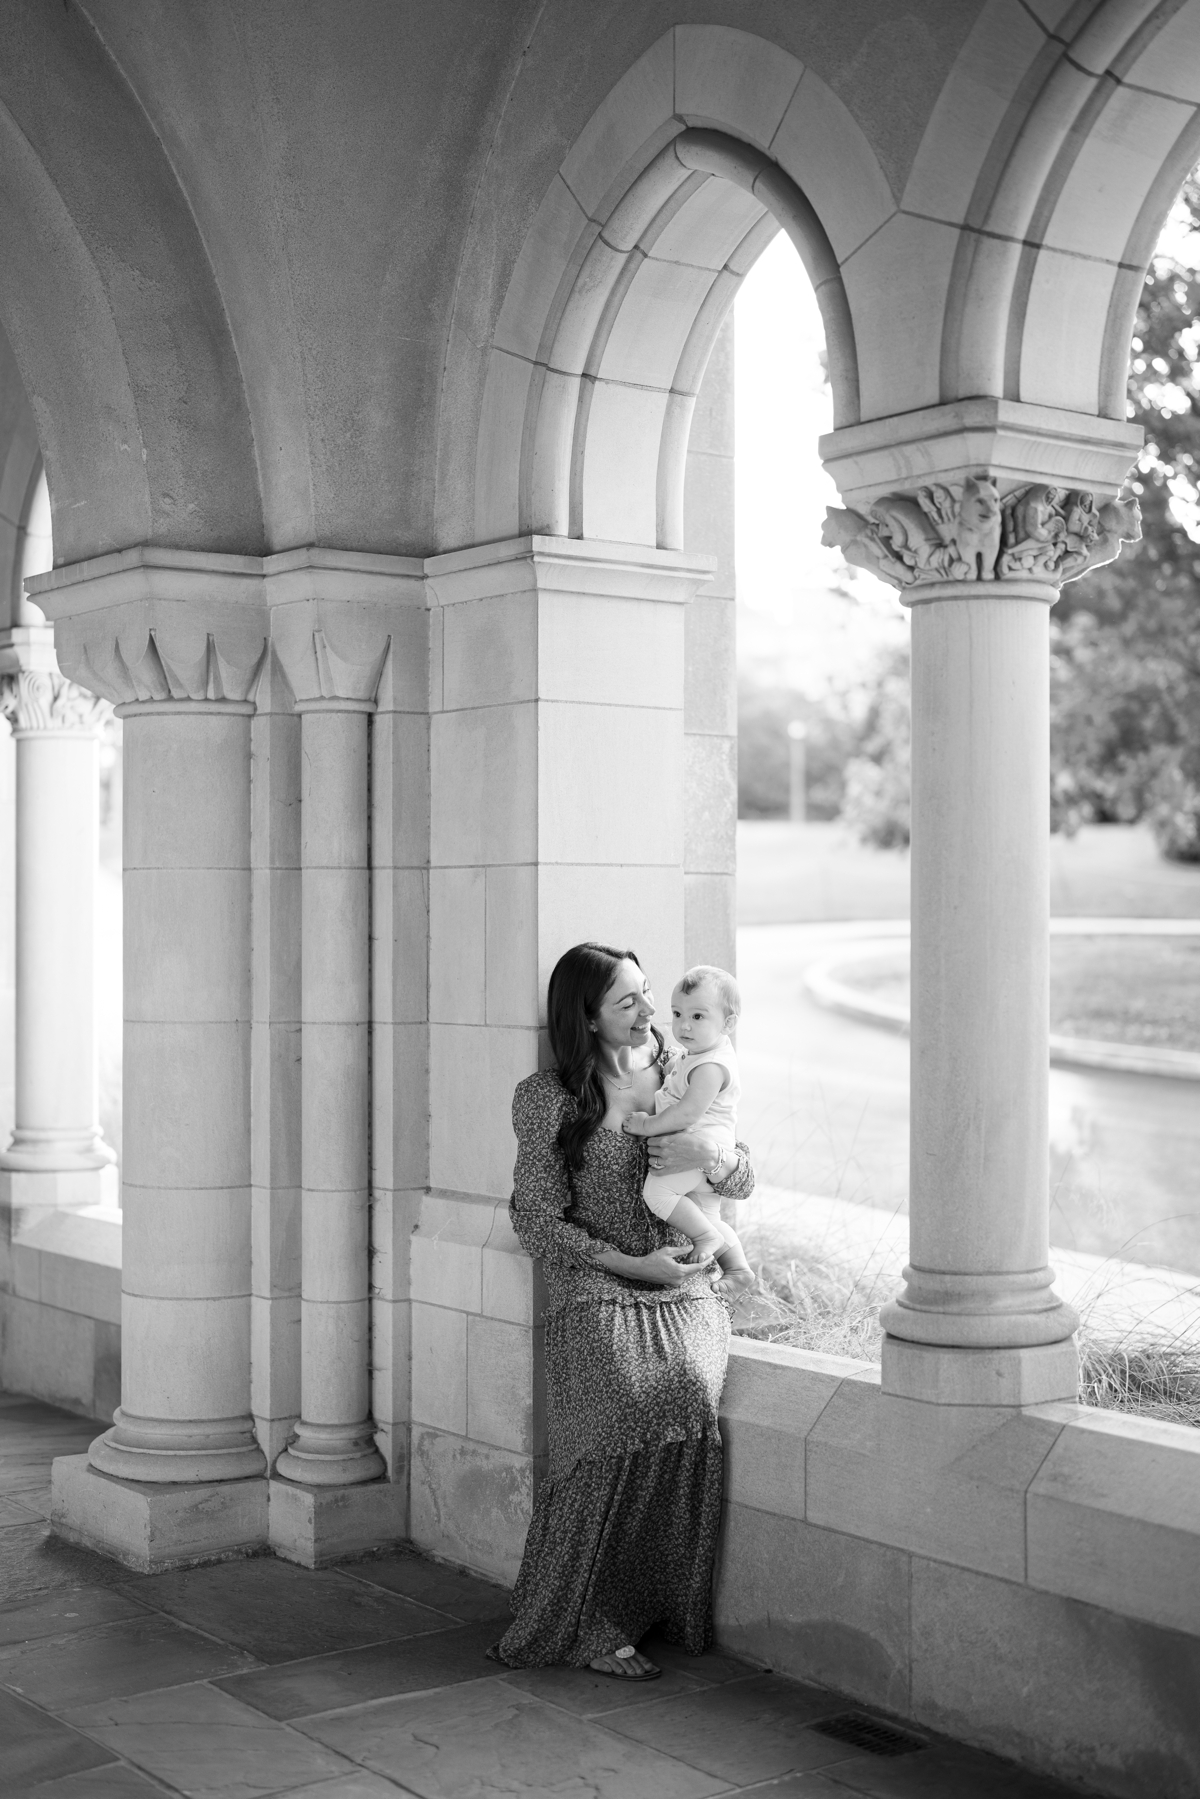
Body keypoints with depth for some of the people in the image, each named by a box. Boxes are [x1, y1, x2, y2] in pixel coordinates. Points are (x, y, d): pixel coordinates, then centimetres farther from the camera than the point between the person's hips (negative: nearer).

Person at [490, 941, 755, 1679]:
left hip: (689, 1295, 3)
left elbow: (746, 1183, 20)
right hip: (599, 1297, -3)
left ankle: (664, 1612, -11)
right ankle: (594, 1627, -16)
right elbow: (536, 1218, 0)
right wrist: (633, 1264, -9)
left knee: (689, 1398, -24)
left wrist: (715, 1155, -5)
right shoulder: (550, 1099, 2)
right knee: (632, 1409, -27)